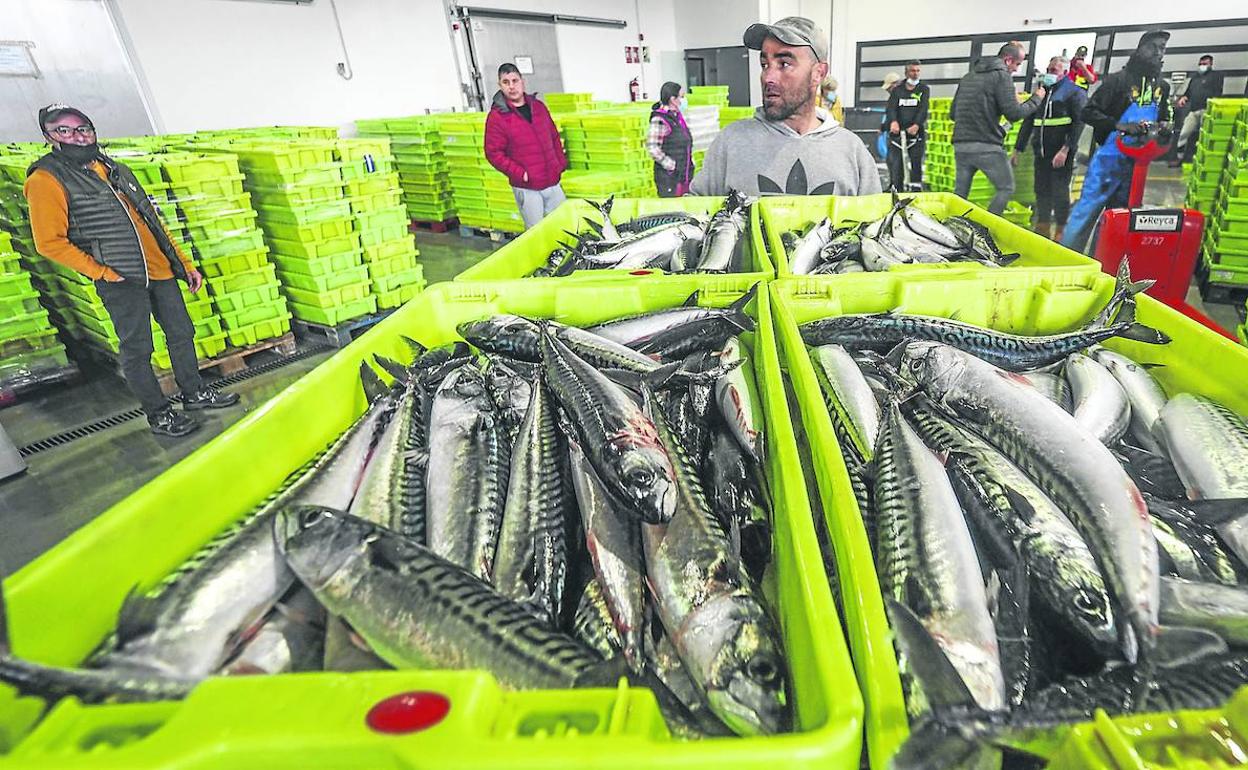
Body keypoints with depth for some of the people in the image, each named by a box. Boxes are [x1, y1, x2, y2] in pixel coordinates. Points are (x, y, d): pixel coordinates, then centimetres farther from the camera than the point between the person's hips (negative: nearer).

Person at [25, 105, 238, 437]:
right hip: (121, 279, -6)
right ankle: (158, 413, 10)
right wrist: (102, 272, -12)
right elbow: (50, 242, -8)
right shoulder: (46, 179, -3)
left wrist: (184, 263, 14)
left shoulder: (116, 170, 17)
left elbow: (152, 222, 18)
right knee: (138, 349, -1)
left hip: (160, 270, 6)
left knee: (181, 333, 12)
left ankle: (194, 393, 27)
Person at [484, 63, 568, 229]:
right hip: (527, 188, -5)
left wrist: (561, 164, 9)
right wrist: (520, 174, -16)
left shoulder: (538, 106, 10)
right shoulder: (497, 116, -6)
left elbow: (554, 137, 19)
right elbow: (493, 153, -8)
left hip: (553, 182, 6)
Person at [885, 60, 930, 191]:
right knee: (896, 165, 0)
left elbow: (923, 109, -5)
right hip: (897, 134, 1)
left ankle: (916, 189, -7)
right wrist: (893, 121, -27)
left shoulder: (924, 89, 11)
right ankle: (897, 191, 8)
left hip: (916, 133, -1)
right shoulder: (897, 90, 13)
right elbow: (891, 108, -5)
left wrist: (917, 124, -25)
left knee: (916, 163, -9)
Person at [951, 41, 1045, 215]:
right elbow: (1014, 114, -9)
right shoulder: (1002, 75, -4)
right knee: (1006, 189, 4)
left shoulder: (968, 76, 18)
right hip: (986, 147, -7)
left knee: (959, 194, 11)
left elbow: (953, 113, 20)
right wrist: (1036, 99, 6)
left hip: (960, 145, 7)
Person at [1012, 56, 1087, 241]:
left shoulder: (1075, 92, -1)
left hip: (1061, 153, -6)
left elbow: (1079, 122, -10)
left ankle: (1061, 232, 2)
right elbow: (1028, 122, 21)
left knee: (1060, 193, -6)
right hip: (1041, 152, 6)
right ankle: (1043, 229, 19)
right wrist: (1017, 149, 15)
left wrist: (1065, 150, -21)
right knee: (1042, 191, 9)